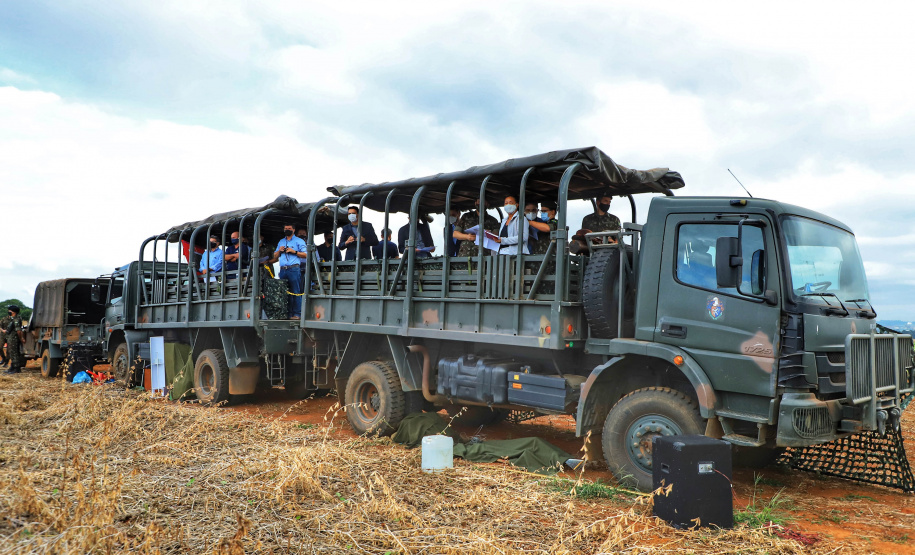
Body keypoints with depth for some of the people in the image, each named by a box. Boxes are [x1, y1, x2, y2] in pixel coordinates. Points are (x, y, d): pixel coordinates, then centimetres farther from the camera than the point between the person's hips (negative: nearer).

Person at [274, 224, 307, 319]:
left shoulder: (299, 241, 10)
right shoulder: (281, 242, 25)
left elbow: (305, 254, 0)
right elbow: (275, 256, 26)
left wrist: (294, 251, -10)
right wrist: (279, 251, 6)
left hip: (294, 269, -5)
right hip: (282, 270, 5)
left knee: (296, 292, -8)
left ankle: (296, 314, -9)